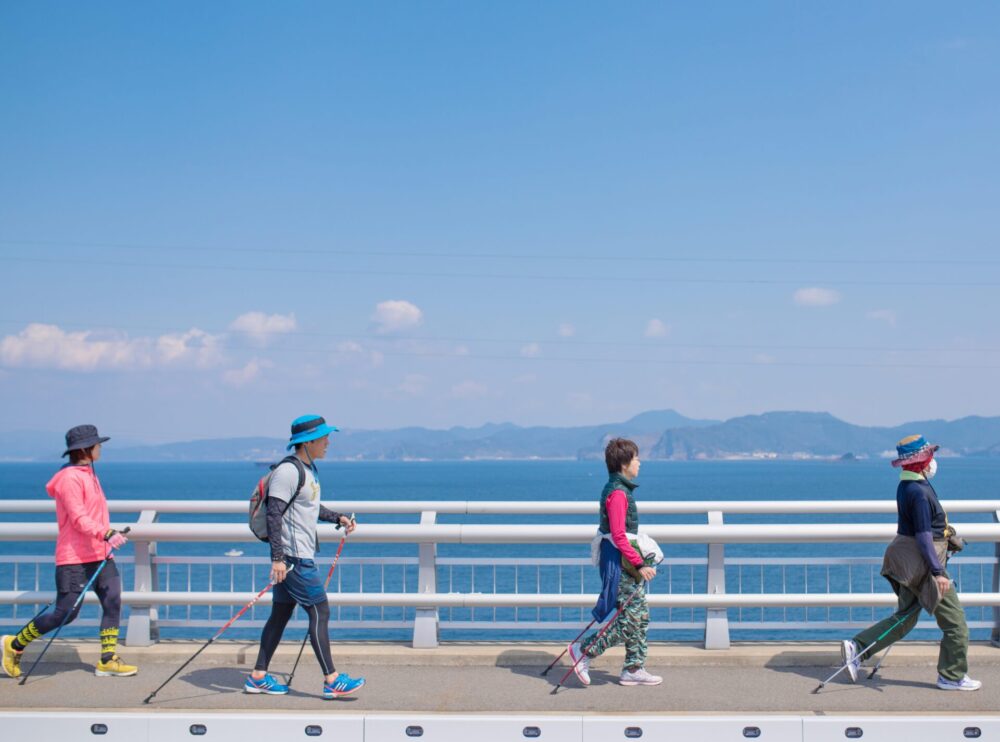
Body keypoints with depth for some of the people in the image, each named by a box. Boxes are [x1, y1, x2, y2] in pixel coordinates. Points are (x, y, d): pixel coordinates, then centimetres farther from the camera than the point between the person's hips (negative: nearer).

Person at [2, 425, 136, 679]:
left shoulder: (88, 474, 16)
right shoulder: (70, 478, -14)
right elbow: (78, 519, -23)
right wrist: (107, 534, -33)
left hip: (99, 554, 9)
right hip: (74, 558, -9)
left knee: (113, 601, 0)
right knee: (65, 613, -5)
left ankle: (107, 661, 7)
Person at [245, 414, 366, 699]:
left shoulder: (310, 469, 14)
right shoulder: (288, 471, -17)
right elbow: (274, 514, -21)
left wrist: (338, 518, 15)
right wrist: (277, 557, -24)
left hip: (302, 555, 10)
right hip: (293, 557, -10)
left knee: (281, 614, 12)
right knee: (320, 612, -7)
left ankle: (258, 677, 19)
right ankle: (331, 681, -2)